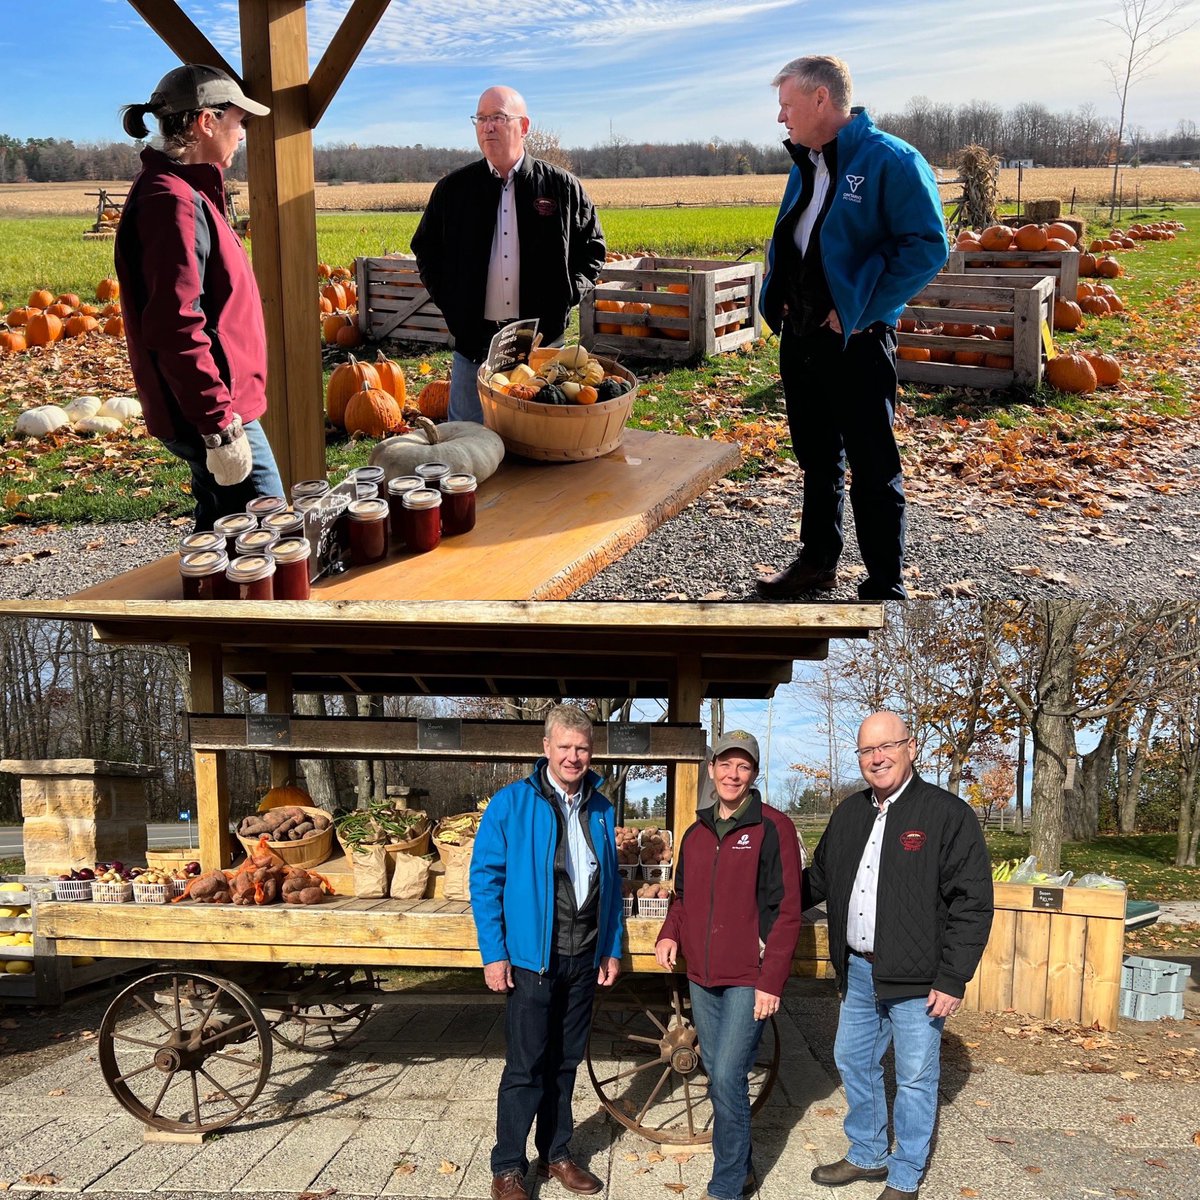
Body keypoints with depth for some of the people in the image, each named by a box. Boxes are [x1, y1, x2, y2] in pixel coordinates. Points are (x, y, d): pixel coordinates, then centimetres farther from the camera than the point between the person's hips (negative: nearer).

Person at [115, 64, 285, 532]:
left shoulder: (188, 193, 14)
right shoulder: (171, 202, -19)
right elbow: (177, 329, -25)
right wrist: (221, 427, -25)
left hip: (216, 405, 11)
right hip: (213, 414, -11)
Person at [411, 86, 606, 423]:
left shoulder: (562, 187, 2)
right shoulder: (453, 189, 5)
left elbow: (592, 247, 11)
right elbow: (426, 249, 16)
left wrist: (568, 293, -2)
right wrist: (448, 300, 3)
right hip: (473, 340, 1)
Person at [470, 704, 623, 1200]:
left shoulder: (601, 811, 7)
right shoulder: (510, 804, -9)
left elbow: (611, 884, 13)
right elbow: (485, 879, -8)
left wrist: (612, 949, 10)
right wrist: (494, 953, -12)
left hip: (585, 958, 5)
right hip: (532, 957, -4)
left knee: (564, 1062, 15)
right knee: (525, 1067, 1)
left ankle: (555, 1154, 29)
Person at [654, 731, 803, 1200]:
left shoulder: (773, 827, -8)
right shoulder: (695, 833, 11)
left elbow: (786, 910, -11)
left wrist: (771, 981, -15)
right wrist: (670, 934, 1)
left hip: (749, 980, -6)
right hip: (701, 977, 6)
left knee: (727, 1078, -9)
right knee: (719, 1077, 14)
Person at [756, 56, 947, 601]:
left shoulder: (890, 160, -12)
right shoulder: (805, 166, 13)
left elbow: (927, 246, -18)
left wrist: (859, 310, -18)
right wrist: (778, 297, 8)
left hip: (854, 340, -8)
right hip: (798, 334, 8)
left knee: (872, 468, -2)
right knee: (816, 457, 18)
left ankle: (885, 589, 7)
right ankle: (818, 560, 32)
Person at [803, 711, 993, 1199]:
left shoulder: (947, 814, -12)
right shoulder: (848, 813, 8)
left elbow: (972, 903, -14)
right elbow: (817, 879, 22)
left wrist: (952, 979, -16)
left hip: (917, 978, -6)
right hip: (859, 971, 6)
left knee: (915, 1078, 7)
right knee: (853, 1061, 17)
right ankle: (867, 1154, 37)